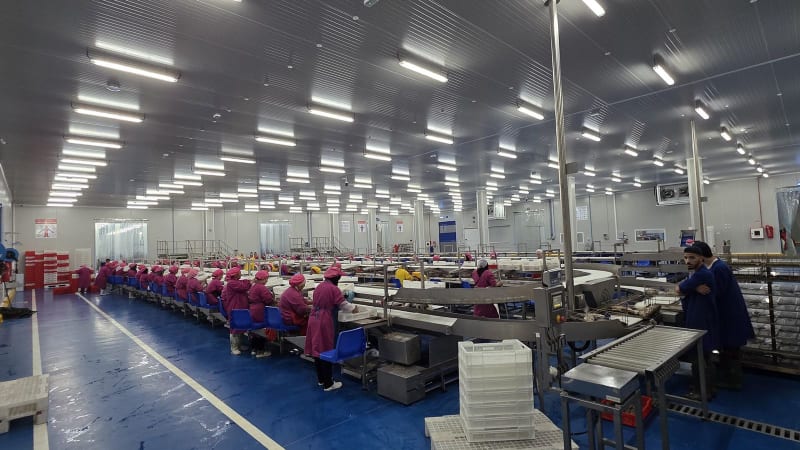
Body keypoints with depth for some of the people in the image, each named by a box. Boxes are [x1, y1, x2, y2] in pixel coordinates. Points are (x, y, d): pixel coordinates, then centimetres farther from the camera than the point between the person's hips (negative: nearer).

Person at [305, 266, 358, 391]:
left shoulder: (319, 286, 11)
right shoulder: (333, 288, -11)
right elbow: (343, 304, -8)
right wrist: (354, 308, 10)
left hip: (314, 319, 8)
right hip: (324, 321, -8)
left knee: (317, 349, 15)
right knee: (326, 350, 0)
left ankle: (321, 379, 29)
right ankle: (328, 384, 8)